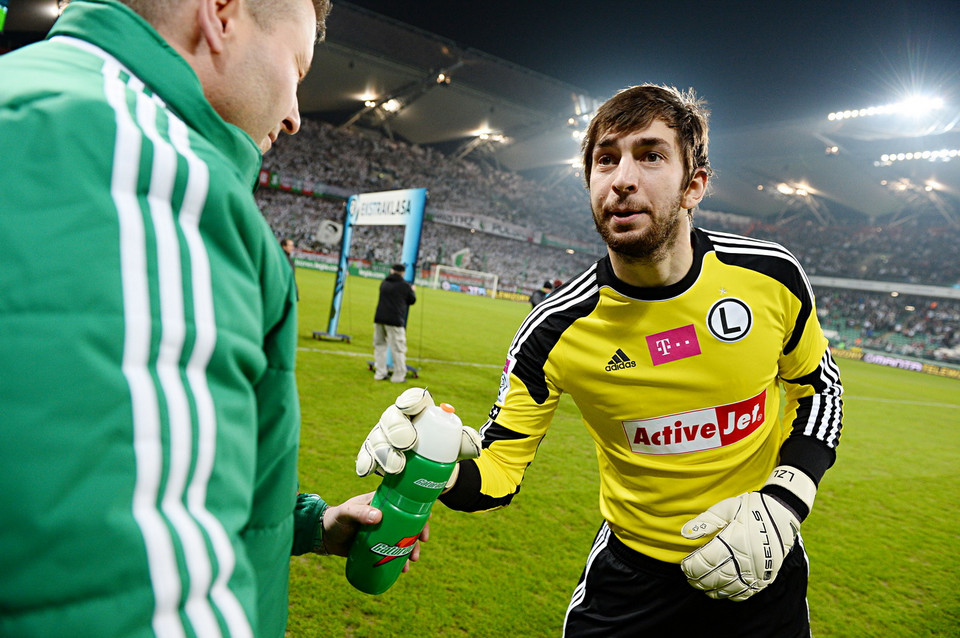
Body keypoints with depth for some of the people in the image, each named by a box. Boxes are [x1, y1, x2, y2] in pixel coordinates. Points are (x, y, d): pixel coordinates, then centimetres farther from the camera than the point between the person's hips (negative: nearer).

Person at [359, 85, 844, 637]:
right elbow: (498, 476, -14)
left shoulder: (772, 275, -15)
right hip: (633, 571, -1)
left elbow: (818, 389, 2)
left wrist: (781, 504, -11)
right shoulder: (555, 332, -21)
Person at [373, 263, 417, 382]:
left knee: (379, 345, 14)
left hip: (379, 318, 5)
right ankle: (398, 376, 4)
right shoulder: (405, 285, -3)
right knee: (398, 348, 2)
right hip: (394, 320, -5)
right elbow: (412, 301, 7)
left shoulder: (384, 283, 11)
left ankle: (380, 373, 14)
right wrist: (413, 291, 28)